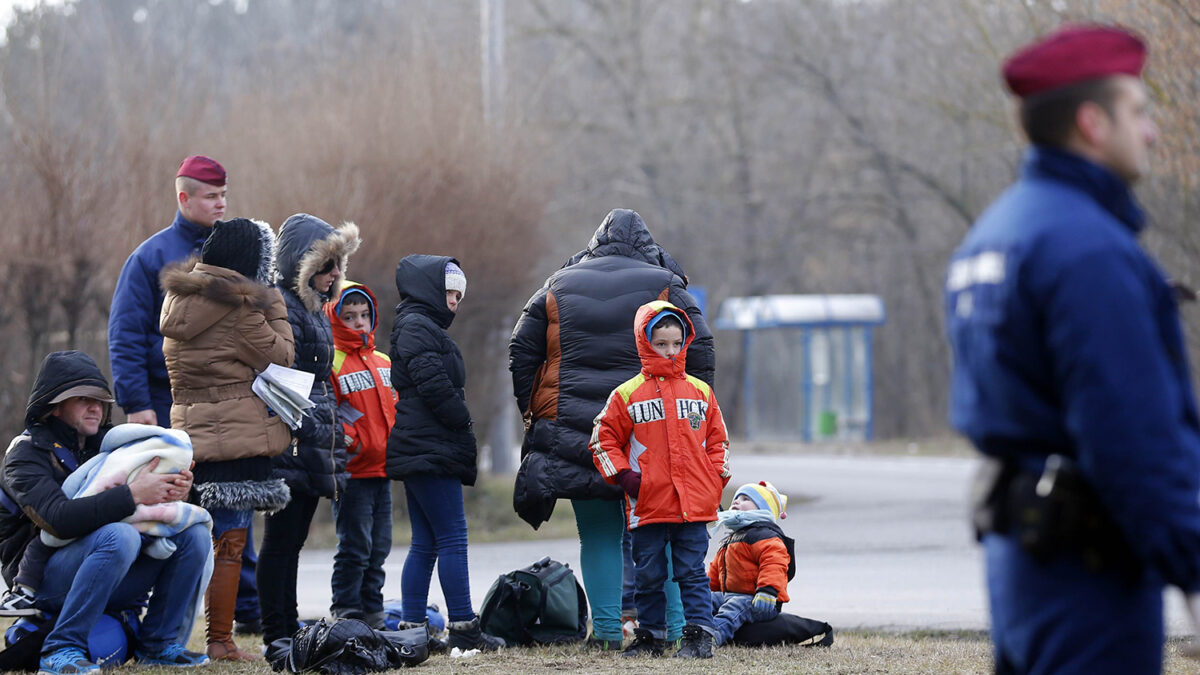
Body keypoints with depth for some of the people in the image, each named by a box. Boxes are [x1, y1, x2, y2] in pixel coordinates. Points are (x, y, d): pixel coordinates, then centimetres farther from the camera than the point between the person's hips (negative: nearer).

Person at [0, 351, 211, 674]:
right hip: (46, 583, -7)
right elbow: (59, 519, -27)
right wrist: (132, 495, -31)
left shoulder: (105, 443, 13)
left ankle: (158, 644, -2)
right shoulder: (26, 455, -9)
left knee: (194, 534, -7)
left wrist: (176, 488, -17)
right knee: (120, 536, -35)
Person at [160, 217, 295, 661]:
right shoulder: (239, 304, -13)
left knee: (203, 538, 16)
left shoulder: (179, 297, 11)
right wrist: (275, 304, 6)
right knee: (230, 541, -3)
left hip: (191, 435, 8)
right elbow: (280, 357, -5)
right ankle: (220, 642, -2)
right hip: (239, 437, -7)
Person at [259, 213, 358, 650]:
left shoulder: (314, 308, 20)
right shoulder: (281, 306, -10)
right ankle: (276, 636, -6)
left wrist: (331, 432, 23)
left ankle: (289, 629, 14)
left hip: (314, 442, 10)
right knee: (281, 539, -7)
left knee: (292, 540, 11)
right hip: (291, 442, -10)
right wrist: (295, 430, -23)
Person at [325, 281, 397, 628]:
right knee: (355, 546, -7)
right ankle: (347, 615, -1)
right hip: (353, 471, -7)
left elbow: (396, 407, 24)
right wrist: (349, 441, -20)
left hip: (383, 469, 7)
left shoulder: (384, 363, 15)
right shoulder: (332, 364, -7)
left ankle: (373, 613, 18)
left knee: (378, 547, 11)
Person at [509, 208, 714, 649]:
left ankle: (606, 629, 2)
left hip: (571, 431, 1)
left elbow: (522, 352, 13)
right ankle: (674, 626, 6)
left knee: (598, 535, 7)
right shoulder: (664, 285, 4)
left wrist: (533, 413, 17)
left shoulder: (558, 287, 12)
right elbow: (700, 352, -1)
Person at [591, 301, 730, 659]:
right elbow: (604, 440, 6)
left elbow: (717, 440, 16)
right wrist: (623, 475, -6)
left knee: (692, 573, 0)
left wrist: (715, 480, 4)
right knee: (649, 576, 7)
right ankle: (650, 635, 16)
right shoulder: (626, 395, 2)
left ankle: (699, 634, 0)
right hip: (648, 505, 0)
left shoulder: (701, 392, 9)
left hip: (695, 505, 0)